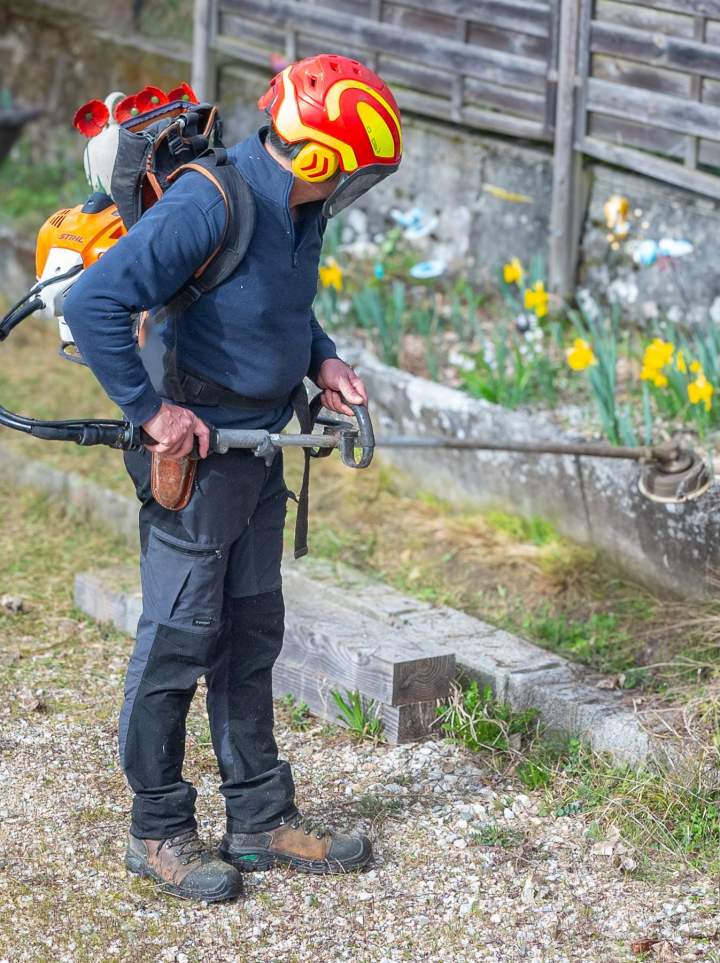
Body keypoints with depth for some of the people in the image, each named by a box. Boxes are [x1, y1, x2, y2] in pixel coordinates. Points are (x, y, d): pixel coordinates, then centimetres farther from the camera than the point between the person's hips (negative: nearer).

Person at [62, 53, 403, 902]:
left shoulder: (300, 205, 2)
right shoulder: (208, 206, -26)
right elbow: (92, 304, -29)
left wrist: (320, 361, 5)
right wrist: (149, 410, -23)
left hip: (258, 448, 9)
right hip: (194, 450, -9)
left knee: (251, 636, 15)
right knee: (179, 639, 1)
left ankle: (260, 819, 25)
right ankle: (158, 831, 14)